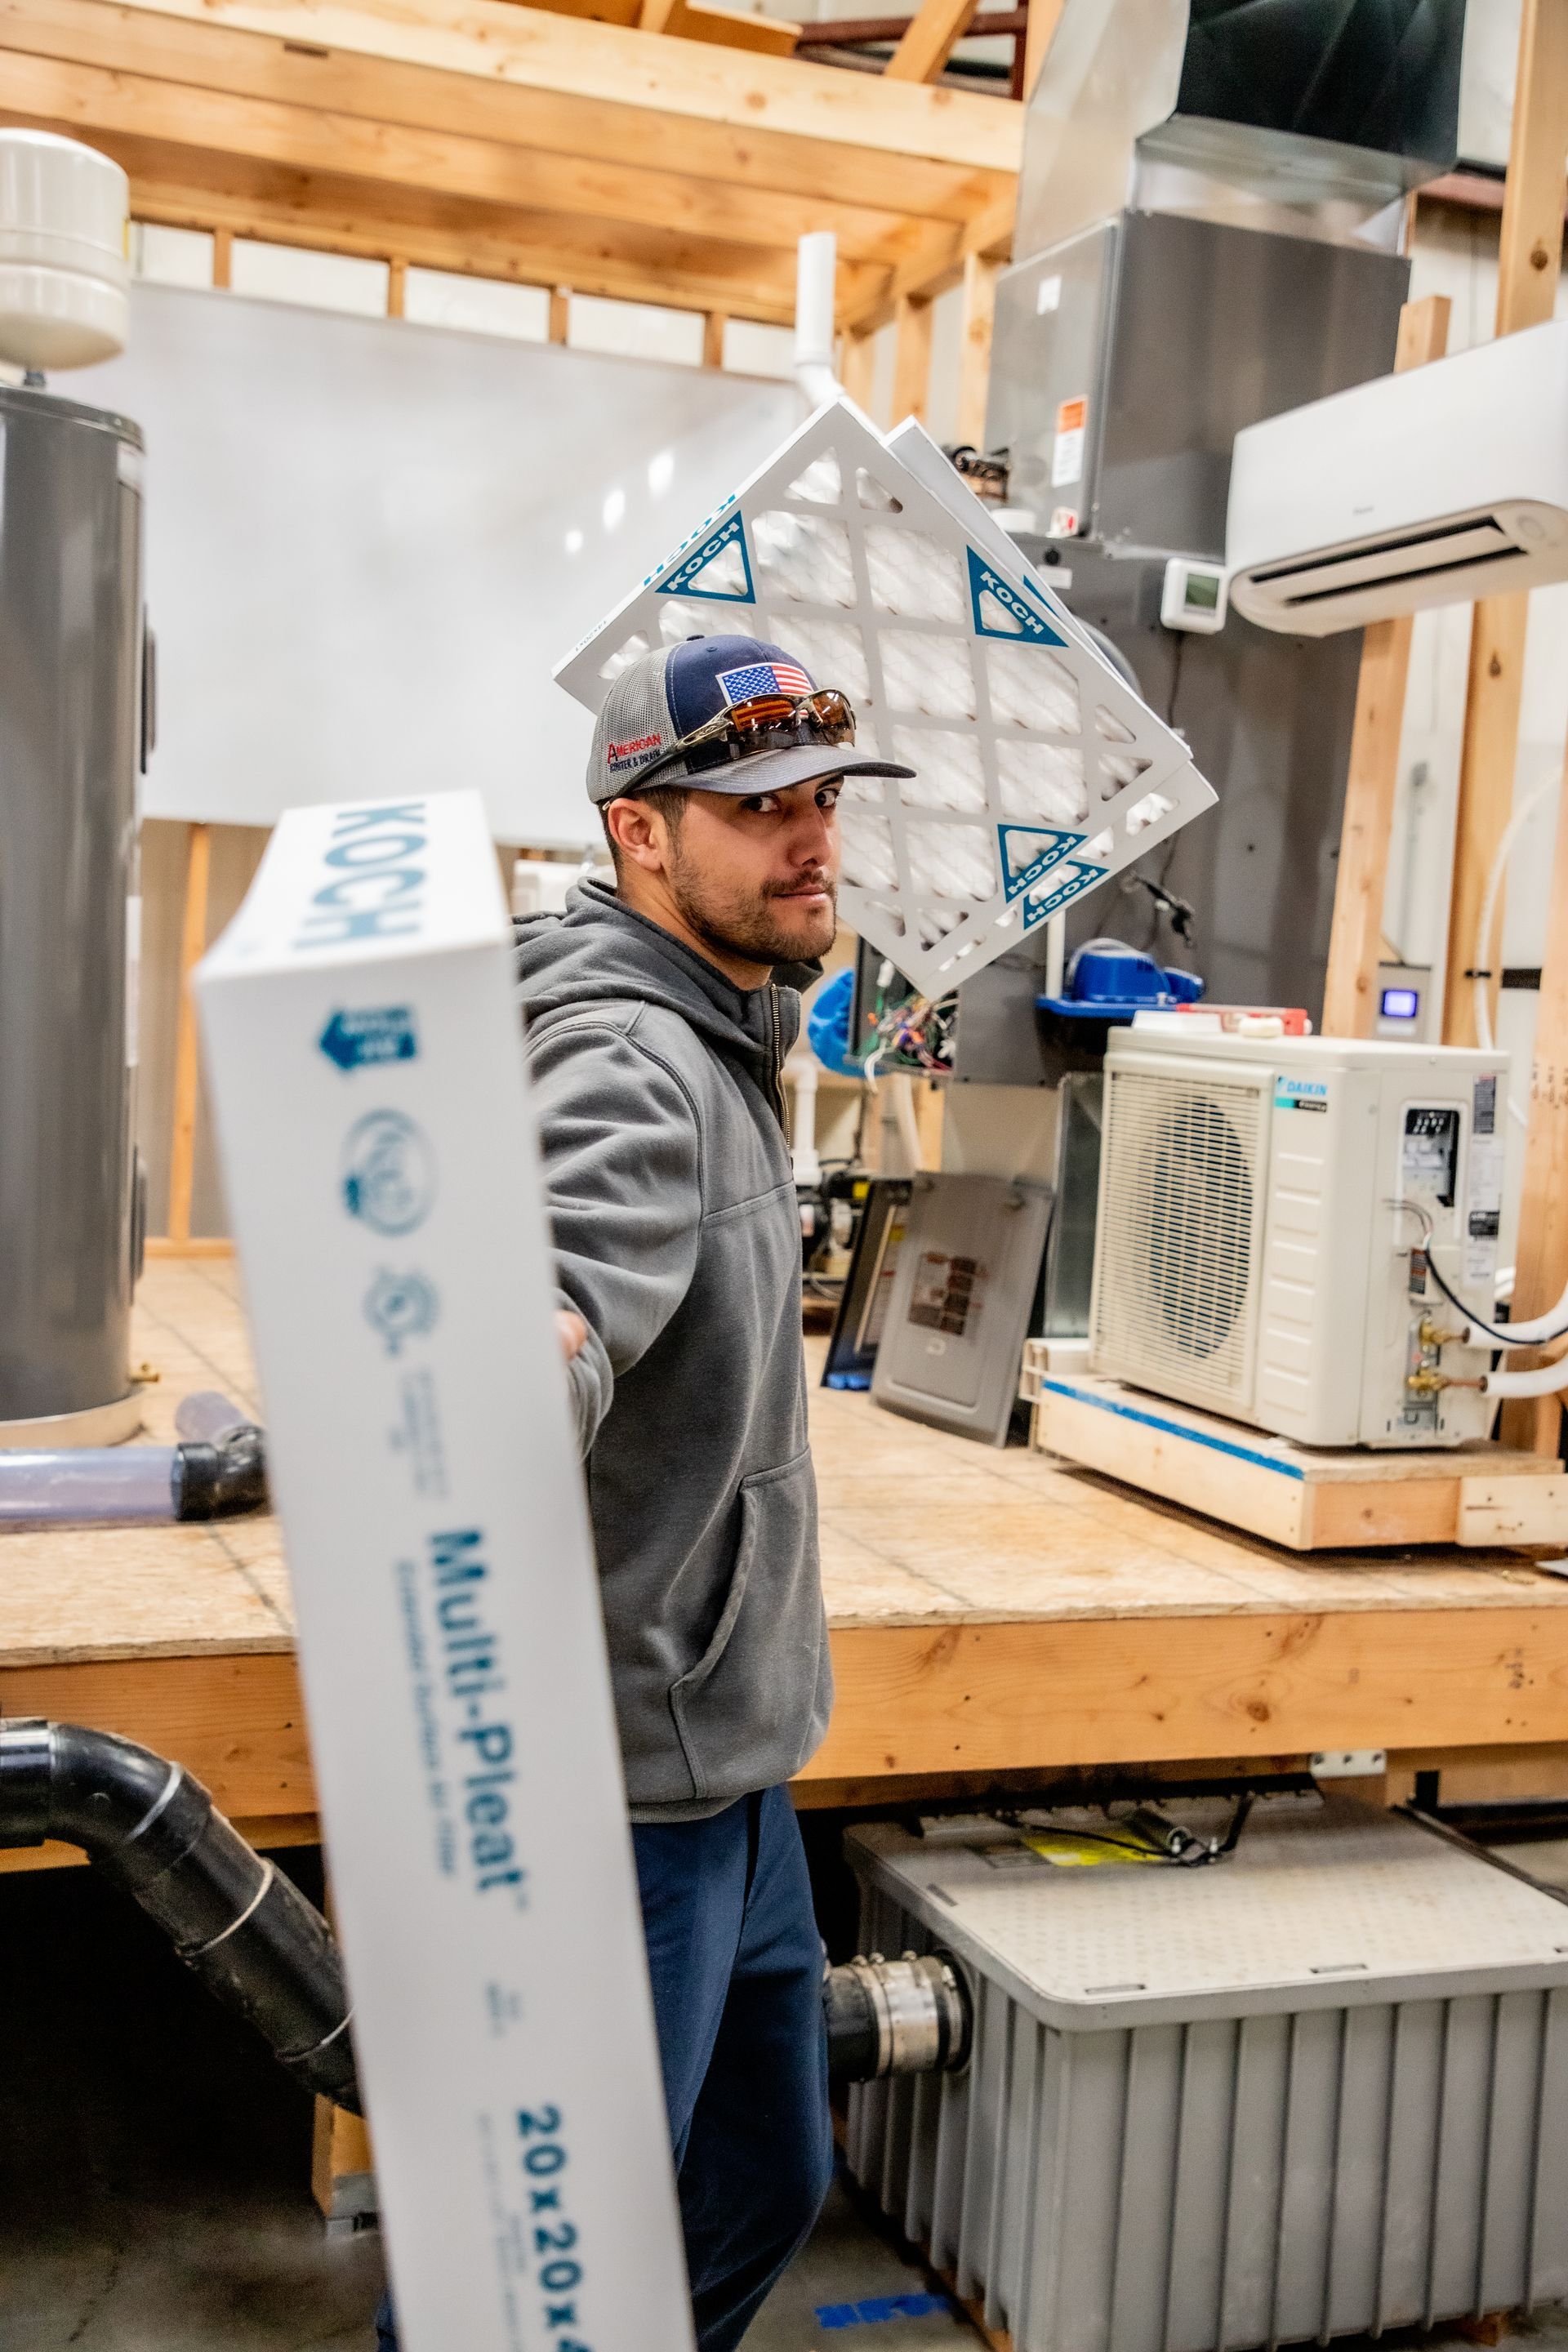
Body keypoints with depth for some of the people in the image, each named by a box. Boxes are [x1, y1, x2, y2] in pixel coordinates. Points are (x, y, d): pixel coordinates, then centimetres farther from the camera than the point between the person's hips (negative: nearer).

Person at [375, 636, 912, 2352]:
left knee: (766, 2185, 24)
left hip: (733, 1761, 10)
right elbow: (572, 1280, -44)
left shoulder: (715, 1036, 11)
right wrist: (528, 1373, -63)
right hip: (632, 1793, -10)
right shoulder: (627, 1063, -21)